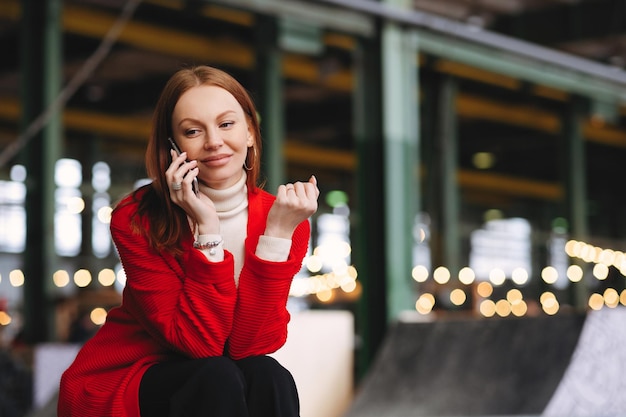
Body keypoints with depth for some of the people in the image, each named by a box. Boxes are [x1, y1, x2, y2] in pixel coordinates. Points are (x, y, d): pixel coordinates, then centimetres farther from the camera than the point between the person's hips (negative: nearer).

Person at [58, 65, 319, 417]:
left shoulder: (276, 217, -7)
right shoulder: (136, 221, -15)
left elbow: (249, 343, -18)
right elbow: (200, 342, -21)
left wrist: (278, 233, -23)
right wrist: (208, 230, -28)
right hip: (117, 386, -2)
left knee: (267, 377, -29)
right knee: (219, 376, -30)